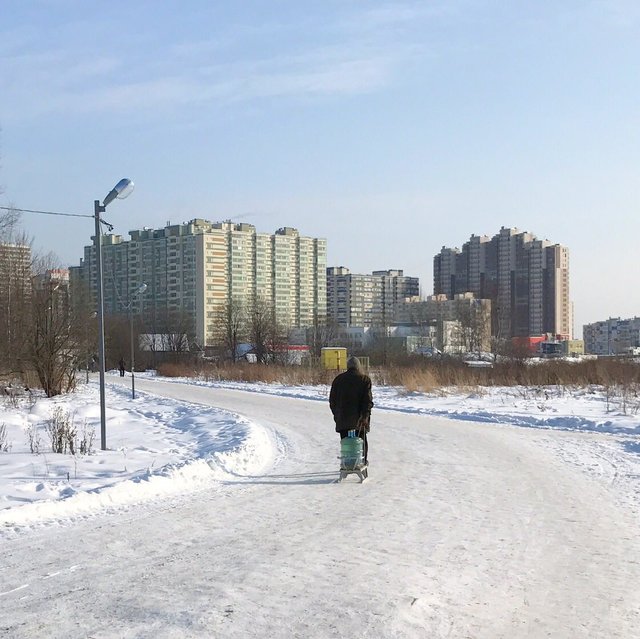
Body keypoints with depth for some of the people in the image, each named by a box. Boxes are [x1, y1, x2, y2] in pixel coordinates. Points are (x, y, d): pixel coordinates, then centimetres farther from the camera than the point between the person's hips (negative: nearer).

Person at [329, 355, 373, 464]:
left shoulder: (338, 379, 4)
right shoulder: (365, 379, -2)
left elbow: (332, 400, 9)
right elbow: (368, 400, -11)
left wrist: (336, 414, 17)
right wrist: (365, 416, -14)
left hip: (343, 418, 1)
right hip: (359, 417, -1)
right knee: (362, 441, 14)